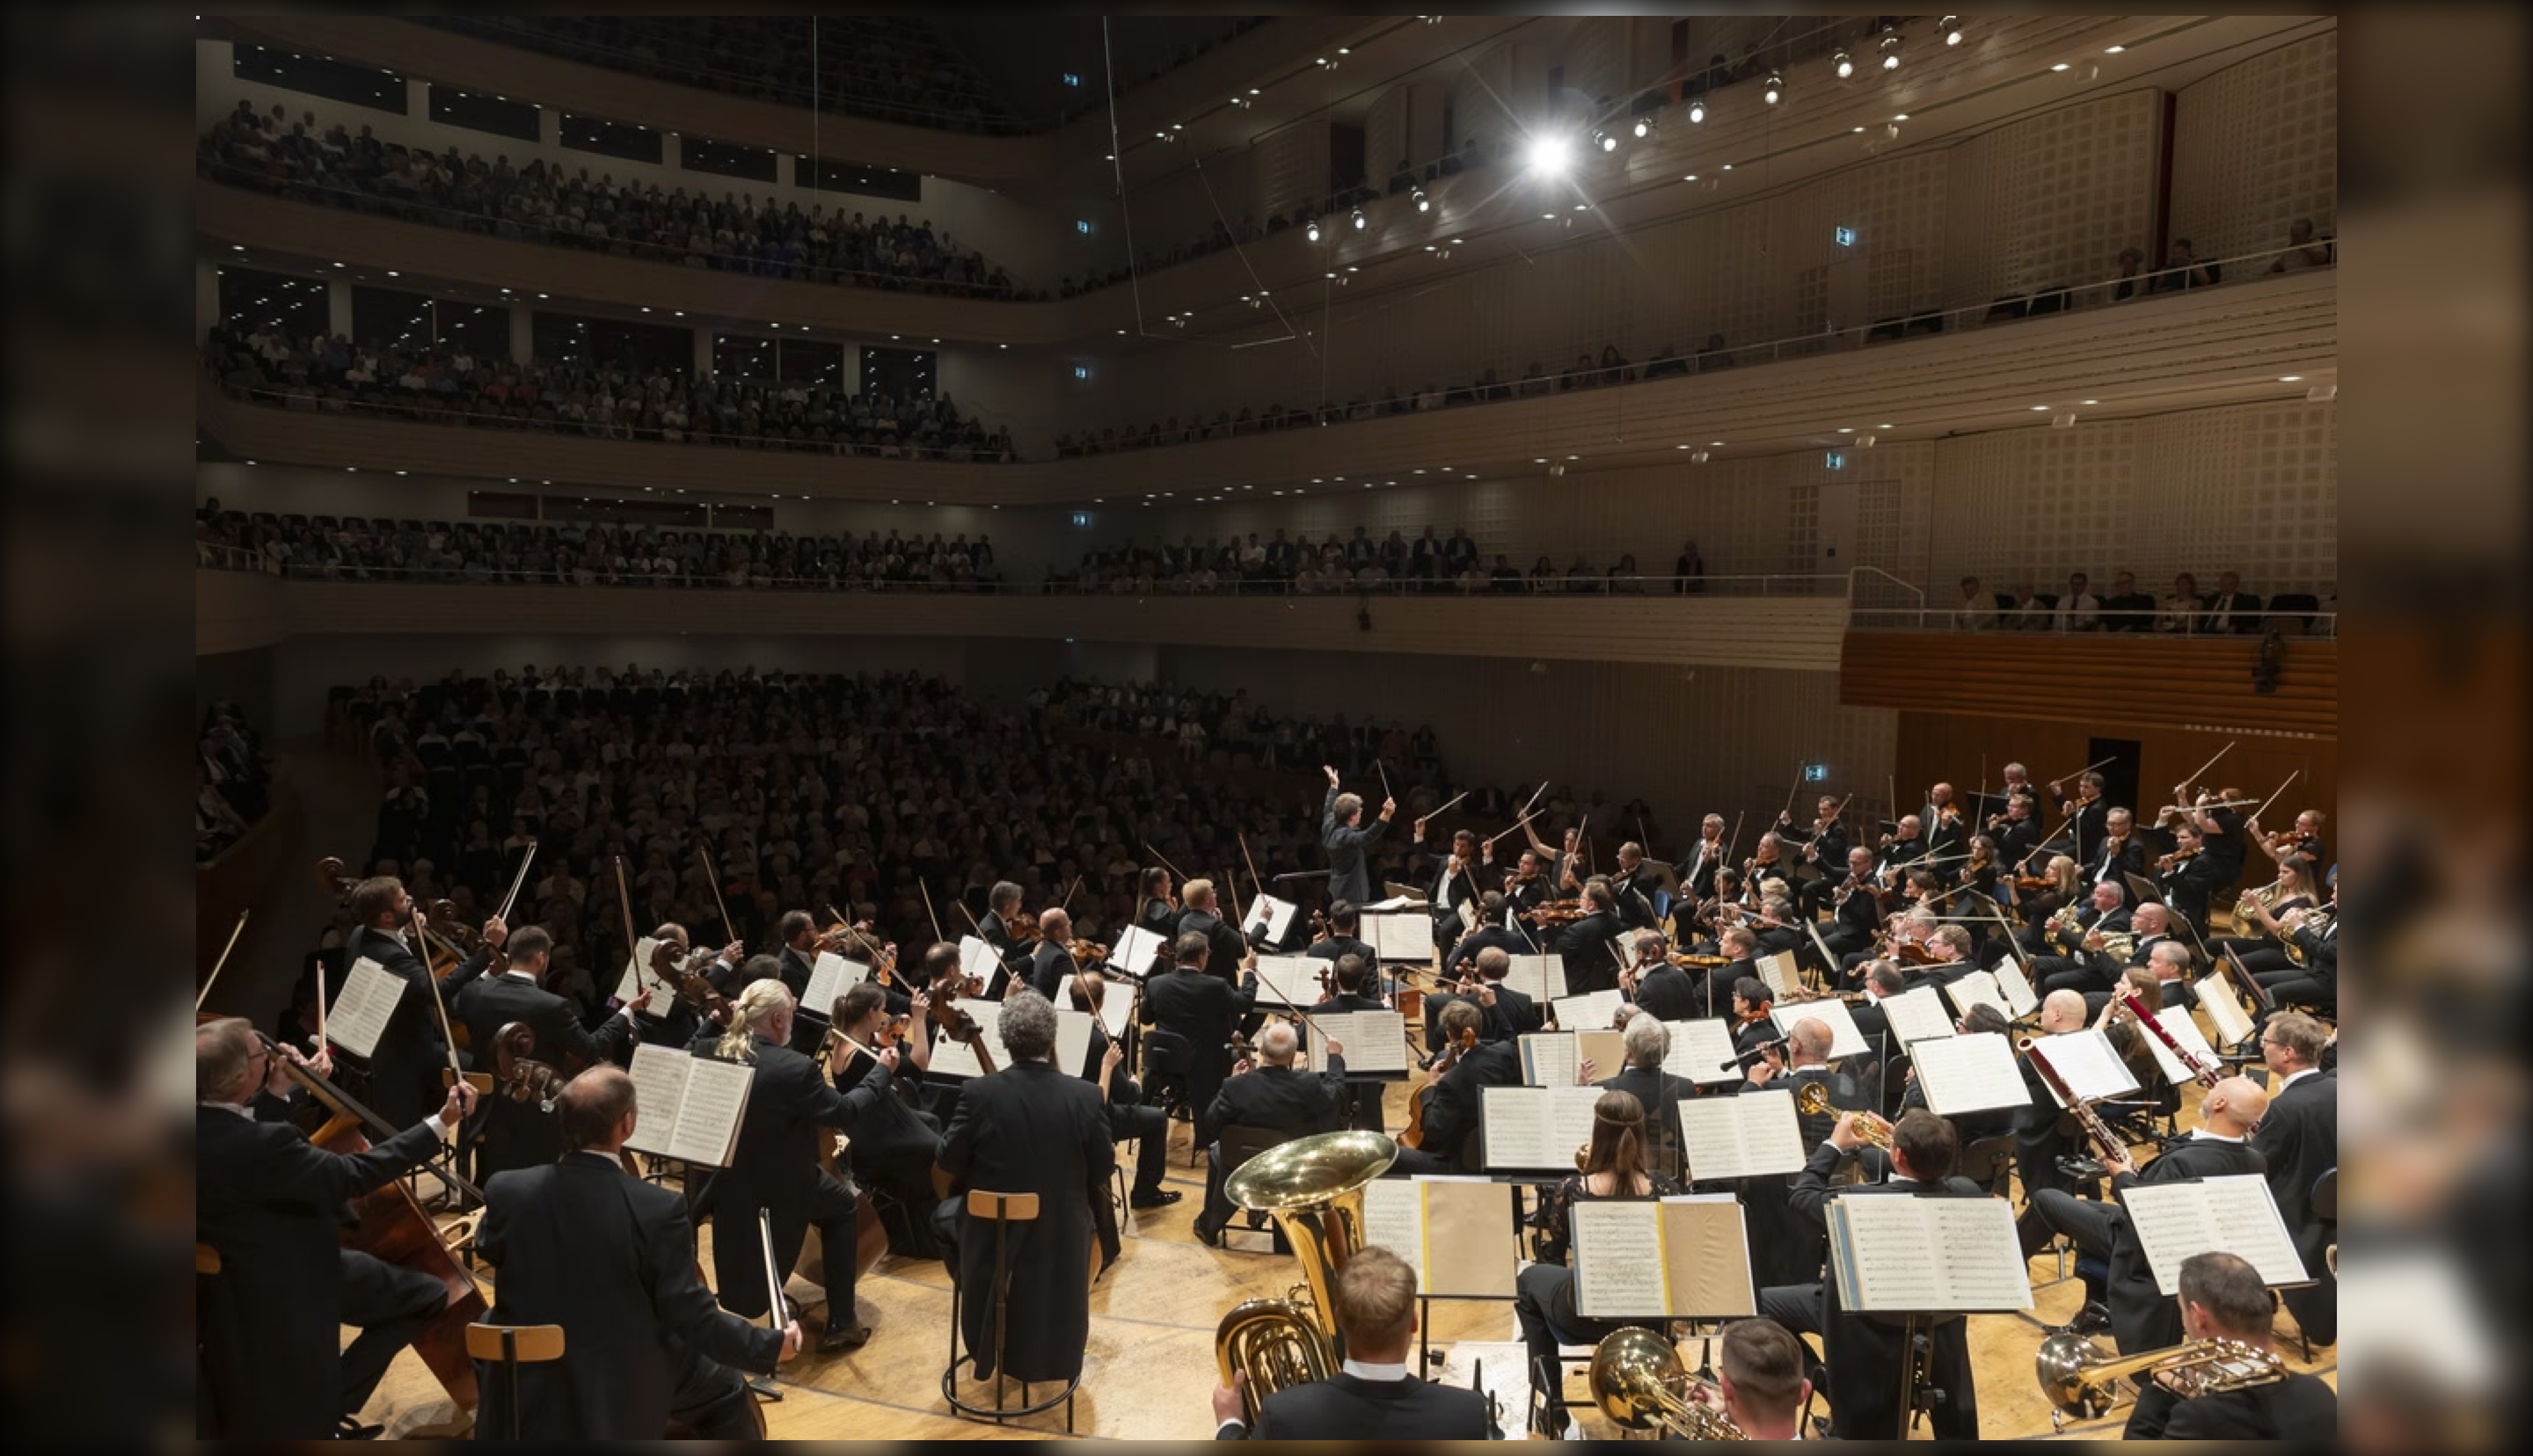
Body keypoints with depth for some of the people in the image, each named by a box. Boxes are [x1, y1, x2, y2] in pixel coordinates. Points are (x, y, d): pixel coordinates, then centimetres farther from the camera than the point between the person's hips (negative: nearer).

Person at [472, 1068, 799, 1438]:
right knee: (725, 1391, 21)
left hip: (524, 1380, 3)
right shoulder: (657, 1209, -27)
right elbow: (691, 1316, -20)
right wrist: (772, 1344, -6)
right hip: (623, 1386, -3)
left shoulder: (507, 1191, -18)